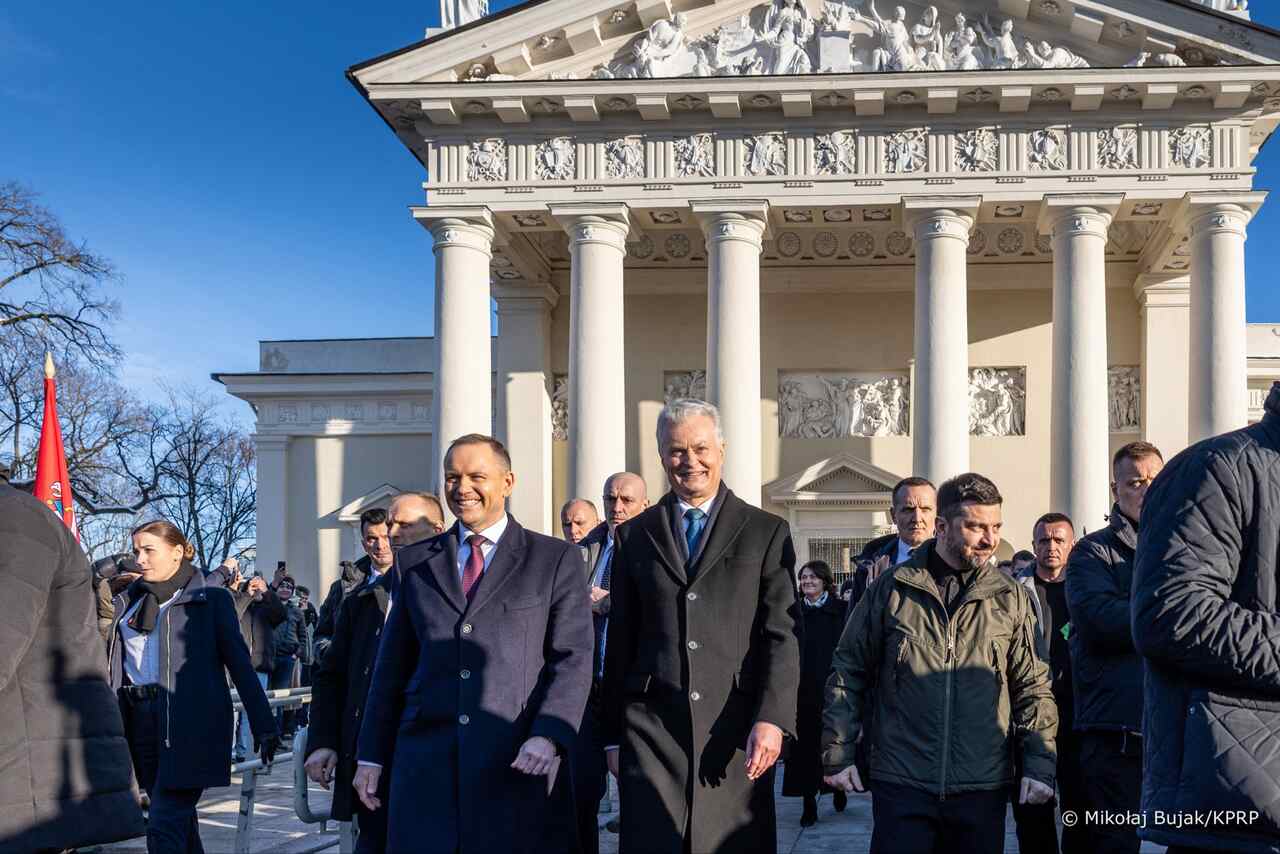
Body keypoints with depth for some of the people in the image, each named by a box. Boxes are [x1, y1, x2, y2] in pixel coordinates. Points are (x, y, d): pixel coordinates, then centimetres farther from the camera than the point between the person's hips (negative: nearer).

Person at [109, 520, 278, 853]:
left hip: (191, 723, -5)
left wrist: (263, 725, -4)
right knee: (179, 822, 13)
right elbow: (110, 664, 11)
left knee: (164, 827, -13)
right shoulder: (127, 603, 15)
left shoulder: (211, 599, 3)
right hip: (141, 722, 5)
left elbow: (239, 662, 0)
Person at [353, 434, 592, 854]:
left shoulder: (555, 559, 6)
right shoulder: (415, 562, 15)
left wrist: (549, 737, -16)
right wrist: (371, 756, 12)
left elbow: (573, 658, -1)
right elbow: (392, 665, 16)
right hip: (426, 764, 2)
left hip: (519, 765, -2)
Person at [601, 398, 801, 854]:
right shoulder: (633, 535, 13)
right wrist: (612, 734, 10)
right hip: (650, 727, 1)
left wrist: (771, 719, -13)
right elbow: (620, 641, 13)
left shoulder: (767, 533, 7)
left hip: (736, 731, -1)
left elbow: (781, 635, -1)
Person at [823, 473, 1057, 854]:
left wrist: (1039, 764, -1)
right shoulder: (891, 590, 3)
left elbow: (1032, 688, 8)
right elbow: (848, 672, 7)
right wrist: (837, 752, 2)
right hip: (901, 782, -1)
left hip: (983, 787, 2)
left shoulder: (1012, 598, 7)